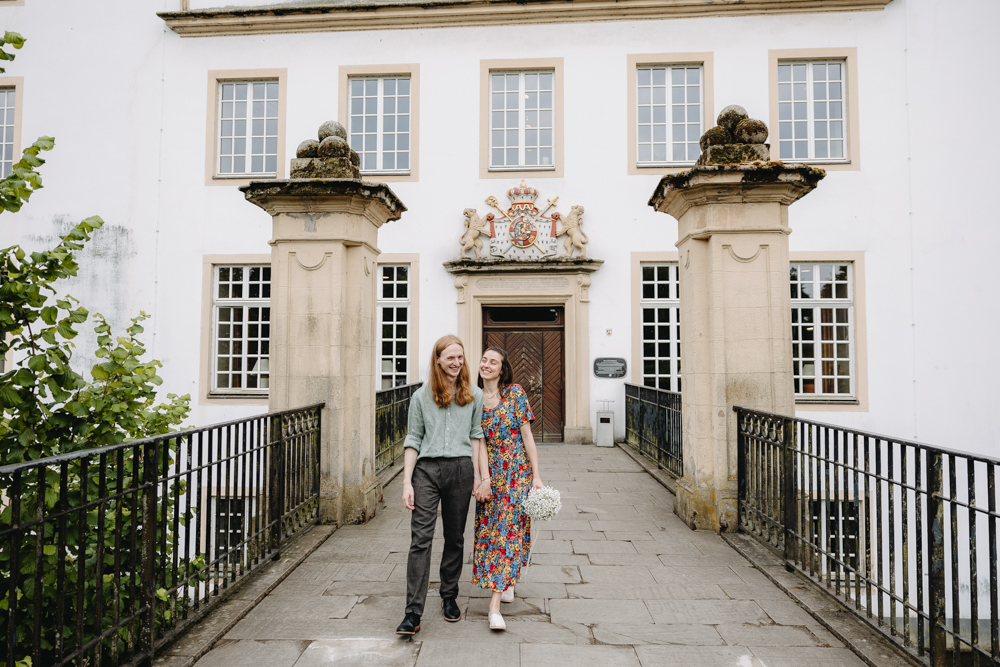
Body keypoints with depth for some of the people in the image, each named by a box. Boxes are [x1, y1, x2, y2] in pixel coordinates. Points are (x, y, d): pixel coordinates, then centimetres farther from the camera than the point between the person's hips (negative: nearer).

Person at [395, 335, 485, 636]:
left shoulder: (474, 395, 9)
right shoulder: (421, 396, 5)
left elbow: (476, 436, 12)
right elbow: (413, 440, 5)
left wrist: (476, 476, 8)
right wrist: (407, 482, -1)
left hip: (460, 468, 1)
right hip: (427, 468, -1)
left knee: (455, 538, 11)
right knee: (420, 538, -6)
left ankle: (449, 597, 30)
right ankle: (413, 613, -2)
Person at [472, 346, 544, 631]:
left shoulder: (515, 394, -6)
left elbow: (527, 436, -5)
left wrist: (537, 476, -8)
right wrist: (482, 478, -6)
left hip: (516, 472, -4)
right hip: (488, 473, 4)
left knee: (508, 529, -6)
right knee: (489, 528, 10)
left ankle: (495, 605, -5)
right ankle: (507, 584, 34)